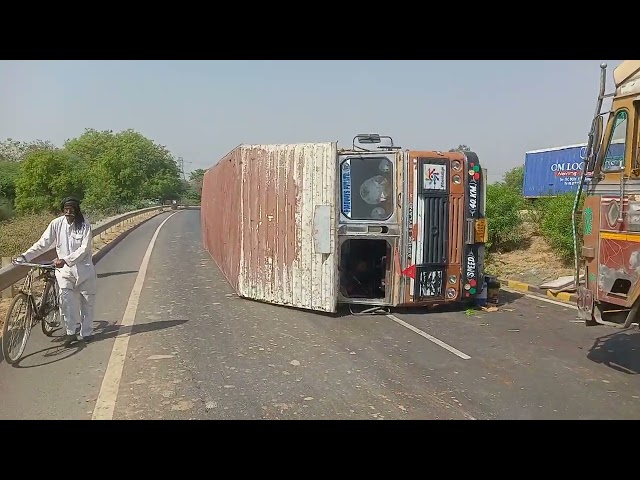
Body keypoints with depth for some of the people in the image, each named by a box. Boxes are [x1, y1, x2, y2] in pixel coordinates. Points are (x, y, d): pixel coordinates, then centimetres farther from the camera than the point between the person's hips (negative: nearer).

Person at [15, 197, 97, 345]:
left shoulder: (84, 225, -13)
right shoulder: (57, 223, -5)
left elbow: (84, 249, -19)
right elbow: (43, 243, -3)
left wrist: (65, 259, -30)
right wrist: (24, 256, -12)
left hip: (83, 268, -1)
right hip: (64, 269, 2)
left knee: (86, 301, 8)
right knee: (66, 300, -10)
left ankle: (86, 333, 21)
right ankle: (70, 332, 2)